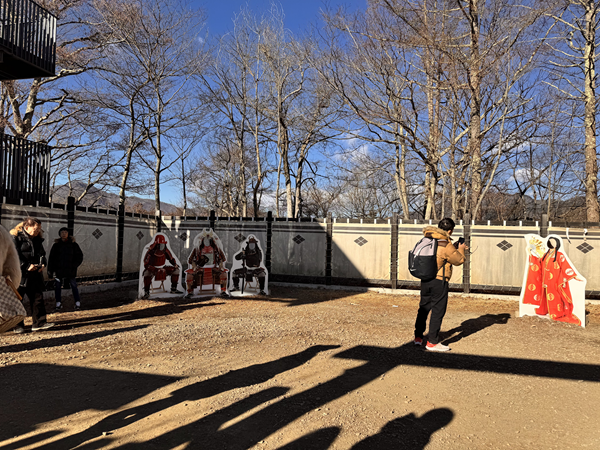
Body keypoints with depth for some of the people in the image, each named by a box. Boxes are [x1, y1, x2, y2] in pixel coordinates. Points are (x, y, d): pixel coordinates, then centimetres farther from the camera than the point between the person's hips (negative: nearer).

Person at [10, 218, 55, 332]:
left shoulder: (37, 239, 14)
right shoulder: (16, 238, -7)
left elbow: (42, 253, 19)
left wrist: (42, 264, 0)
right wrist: (27, 266, -19)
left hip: (35, 274, 7)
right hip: (20, 274, -6)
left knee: (38, 297, 5)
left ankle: (39, 323, 10)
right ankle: (18, 325, 13)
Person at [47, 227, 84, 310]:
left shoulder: (74, 244, 4)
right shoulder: (56, 245, 6)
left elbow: (79, 257, 7)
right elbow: (51, 259, 7)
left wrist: (74, 265, -7)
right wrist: (50, 271, 1)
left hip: (71, 271, -1)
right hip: (58, 270, 1)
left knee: (74, 286, 2)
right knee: (57, 287, 4)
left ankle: (78, 303, 9)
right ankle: (58, 303, 15)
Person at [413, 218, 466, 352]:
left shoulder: (428, 240, 7)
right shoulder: (446, 245, -15)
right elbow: (459, 260, -5)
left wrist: (454, 248, 22)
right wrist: (460, 249, 13)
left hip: (425, 279, 7)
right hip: (438, 281, -7)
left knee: (424, 308, 17)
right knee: (438, 311, 2)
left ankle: (418, 337, 25)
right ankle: (432, 342, 6)